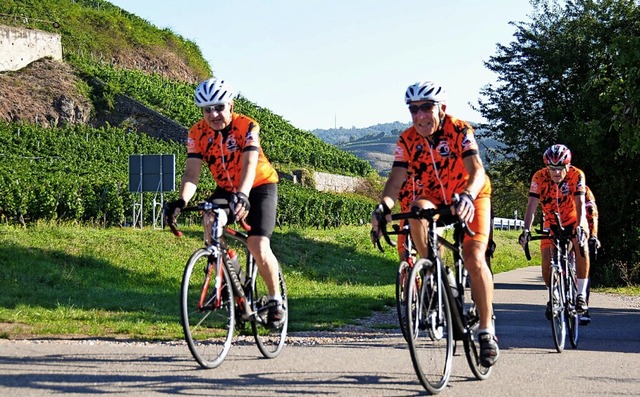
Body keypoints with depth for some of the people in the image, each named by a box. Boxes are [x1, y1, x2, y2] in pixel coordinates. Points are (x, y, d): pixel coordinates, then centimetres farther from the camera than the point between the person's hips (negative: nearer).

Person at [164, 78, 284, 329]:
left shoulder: (247, 127, -26)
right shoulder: (197, 133, -15)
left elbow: (249, 165, -39)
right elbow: (192, 173, -25)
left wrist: (243, 196, -57)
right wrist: (181, 201, -44)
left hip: (259, 186, -4)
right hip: (225, 188, 4)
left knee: (258, 247, -19)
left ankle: (275, 299, 4)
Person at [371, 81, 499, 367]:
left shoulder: (460, 131, -24)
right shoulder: (407, 140, -15)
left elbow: (476, 170, -37)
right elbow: (396, 180, -23)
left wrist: (468, 197, -58)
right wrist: (383, 206, -44)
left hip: (469, 198, -3)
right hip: (433, 199, 3)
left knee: (474, 260, -21)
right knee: (418, 210, -34)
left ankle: (487, 330, -9)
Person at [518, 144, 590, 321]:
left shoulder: (576, 175, -24)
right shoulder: (540, 177, -22)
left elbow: (580, 203, -32)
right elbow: (532, 205, -27)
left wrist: (580, 227, -48)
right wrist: (526, 229, -40)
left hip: (573, 221, -2)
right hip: (551, 223, 2)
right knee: (547, 262, -13)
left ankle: (581, 294, -23)